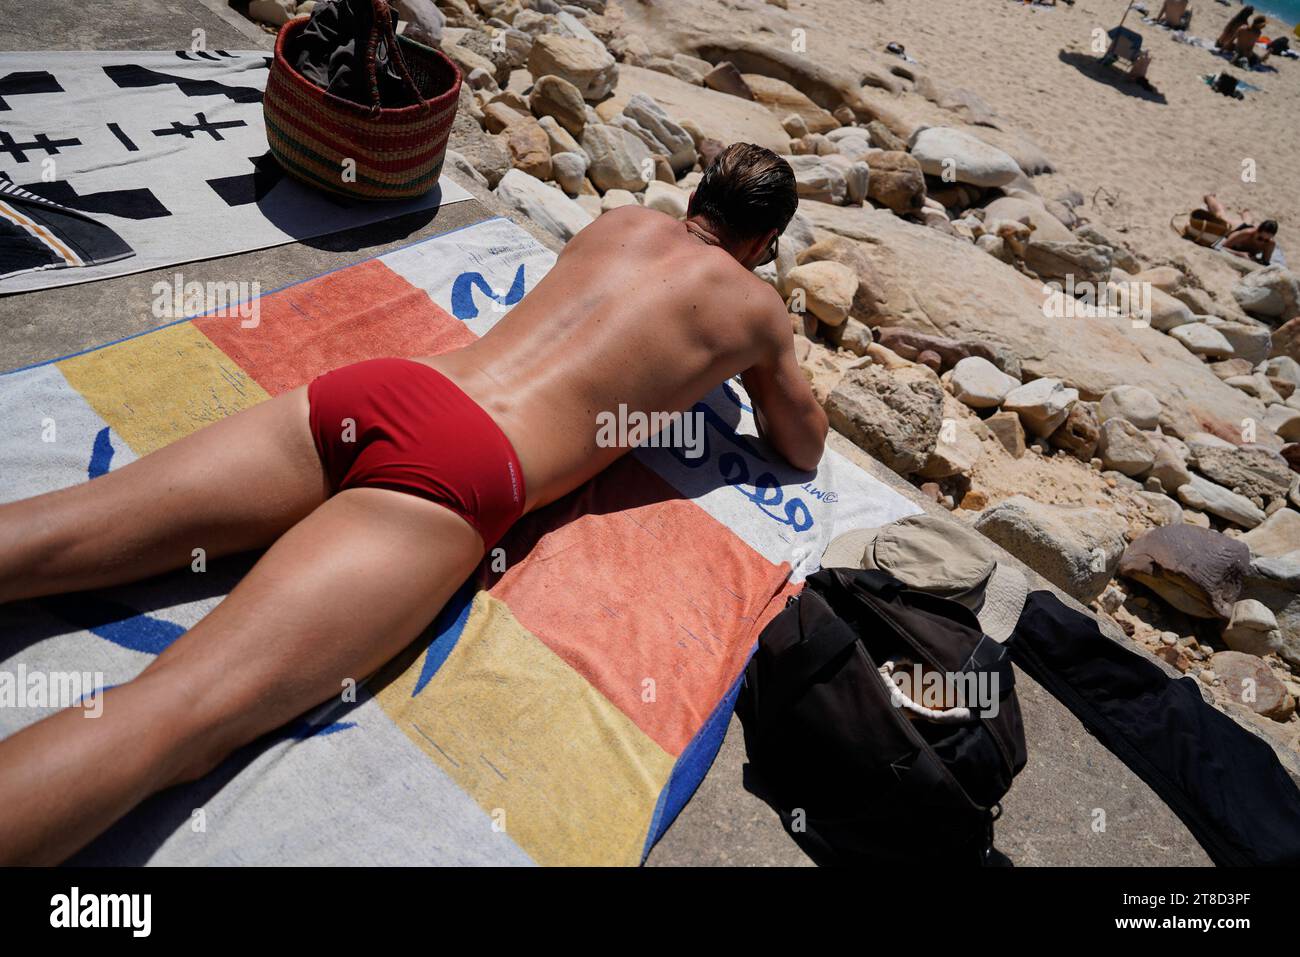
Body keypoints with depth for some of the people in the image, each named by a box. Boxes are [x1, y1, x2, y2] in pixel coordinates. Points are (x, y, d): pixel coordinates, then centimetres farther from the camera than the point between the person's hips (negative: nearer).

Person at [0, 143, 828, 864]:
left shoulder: (624, 219, 29)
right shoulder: (757, 304, 17)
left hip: (374, 384, 7)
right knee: (184, 719, -17)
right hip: (457, 470, -6)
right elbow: (806, 450, 32)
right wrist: (757, 361, 47)